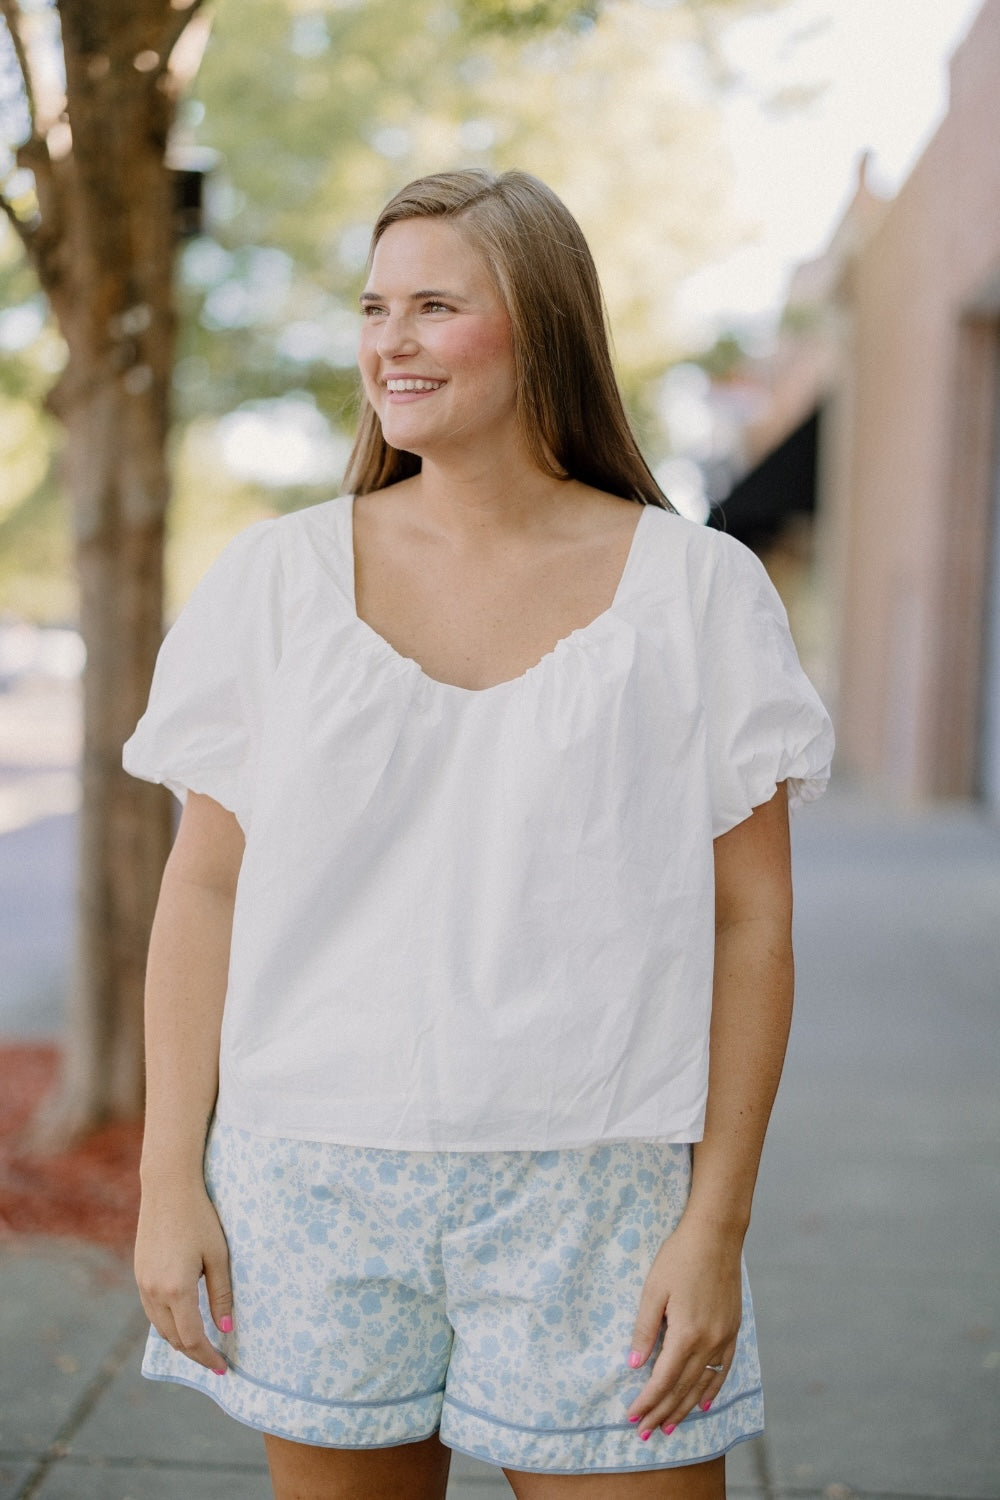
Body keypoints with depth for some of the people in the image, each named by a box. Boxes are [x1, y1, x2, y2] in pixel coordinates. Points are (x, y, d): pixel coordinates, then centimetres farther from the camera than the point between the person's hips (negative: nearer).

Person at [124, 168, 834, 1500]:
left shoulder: (697, 591, -2)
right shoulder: (277, 578, 3)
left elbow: (751, 924, -2)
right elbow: (204, 890, 4)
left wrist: (716, 1220, -5)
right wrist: (170, 1179, 0)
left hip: (593, 1197, -1)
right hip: (313, 1186, 2)